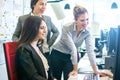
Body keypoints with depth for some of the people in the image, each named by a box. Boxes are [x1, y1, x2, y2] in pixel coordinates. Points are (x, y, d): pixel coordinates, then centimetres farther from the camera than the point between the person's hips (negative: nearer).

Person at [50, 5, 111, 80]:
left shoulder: (87, 32, -15)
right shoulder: (66, 28, -27)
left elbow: (90, 50, -21)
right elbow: (73, 49, -29)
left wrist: (95, 70, -28)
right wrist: (75, 69, -25)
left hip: (71, 57, 3)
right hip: (58, 54, -3)